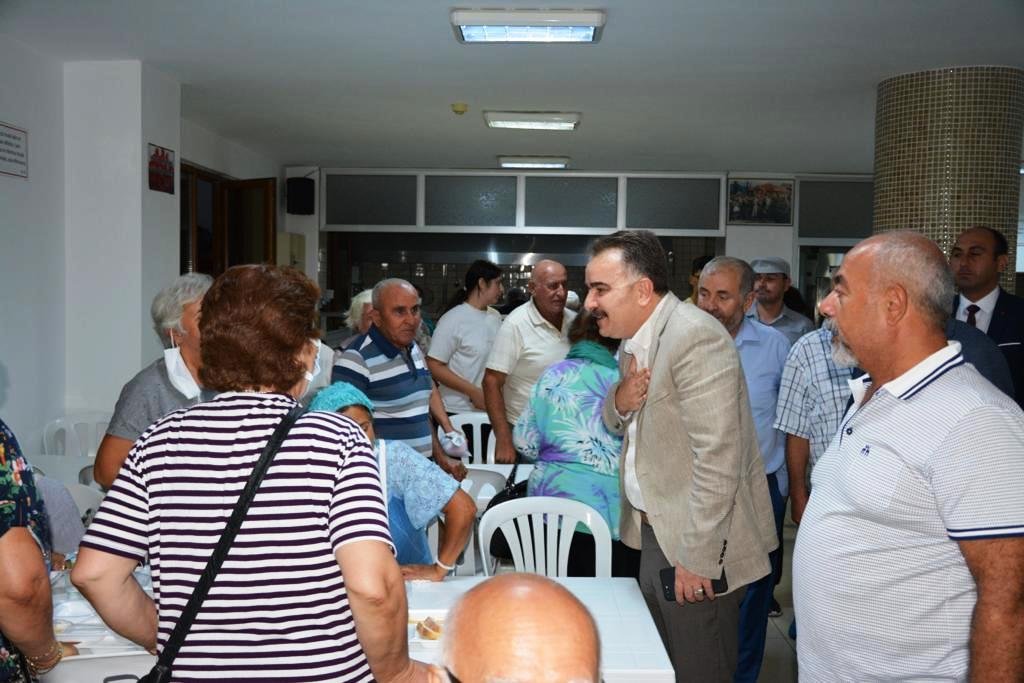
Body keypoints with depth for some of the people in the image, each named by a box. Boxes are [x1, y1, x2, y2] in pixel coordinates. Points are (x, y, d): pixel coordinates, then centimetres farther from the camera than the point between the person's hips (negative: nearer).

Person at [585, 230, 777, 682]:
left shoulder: (695, 338, -22)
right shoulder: (635, 340, 9)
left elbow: (718, 459, -25)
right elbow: (620, 425, 18)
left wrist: (697, 559, -22)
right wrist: (619, 401, -5)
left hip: (697, 547, -9)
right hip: (655, 534, 9)